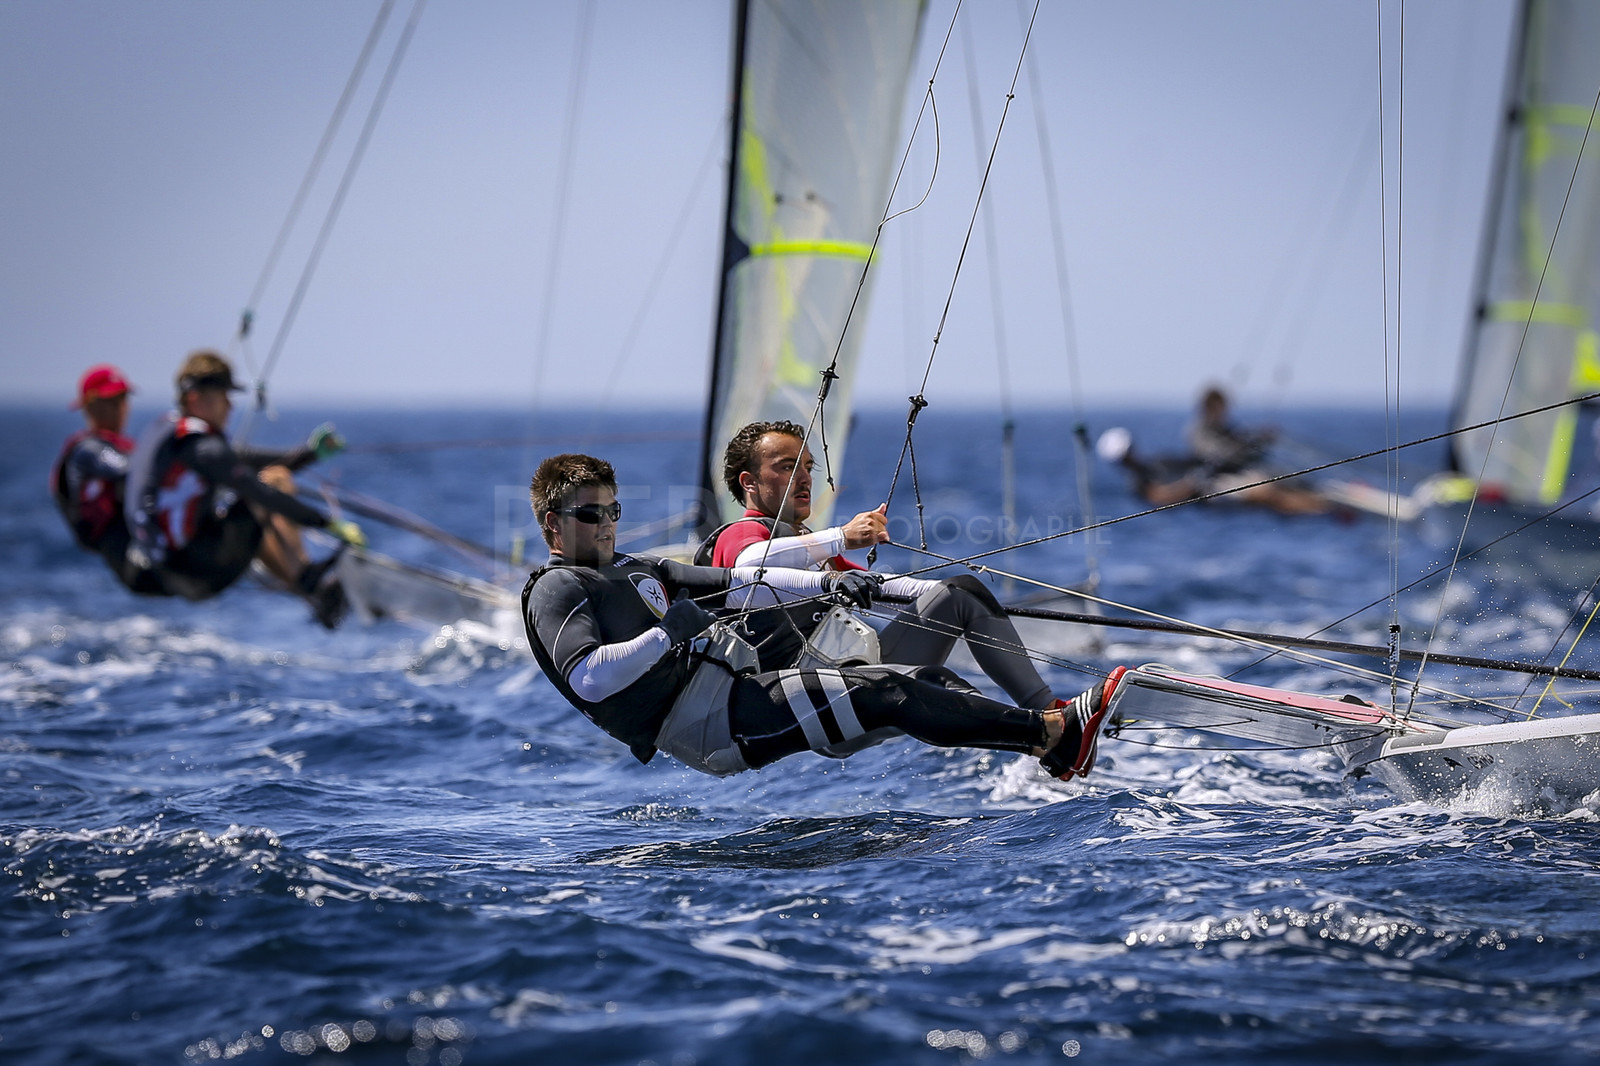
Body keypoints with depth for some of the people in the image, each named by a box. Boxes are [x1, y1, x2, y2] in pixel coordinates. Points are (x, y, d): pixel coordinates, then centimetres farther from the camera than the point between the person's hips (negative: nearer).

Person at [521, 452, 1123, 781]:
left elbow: (734, 583, 24)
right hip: (703, 717, -9)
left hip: (741, 687, 9)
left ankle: (1057, 748, -11)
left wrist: (827, 582, 13)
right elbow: (586, 679, -17)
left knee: (926, 680, -2)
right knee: (886, 696, -19)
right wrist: (666, 635, -24)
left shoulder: (634, 570, 28)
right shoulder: (557, 590, 0)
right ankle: (1054, 732, -20)